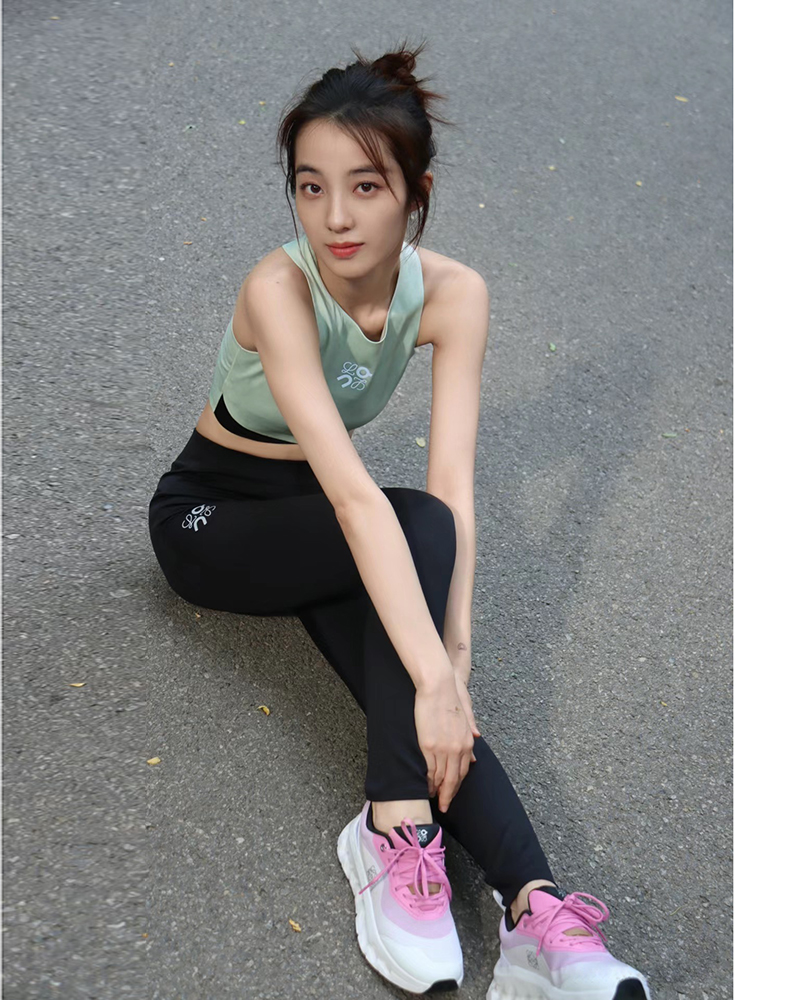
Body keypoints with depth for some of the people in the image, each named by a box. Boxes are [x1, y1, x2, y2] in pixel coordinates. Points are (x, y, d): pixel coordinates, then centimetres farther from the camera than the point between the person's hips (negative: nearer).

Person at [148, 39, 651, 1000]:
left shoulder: (452, 294, -18)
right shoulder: (278, 289, -31)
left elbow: (452, 482, -24)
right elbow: (353, 493, -42)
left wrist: (453, 653, -33)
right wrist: (434, 678, -47)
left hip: (315, 523, 4)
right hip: (211, 517, -4)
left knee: (424, 699, -27)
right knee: (420, 528, -34)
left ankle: (536, 915, -33)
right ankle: (396, 825, -36)